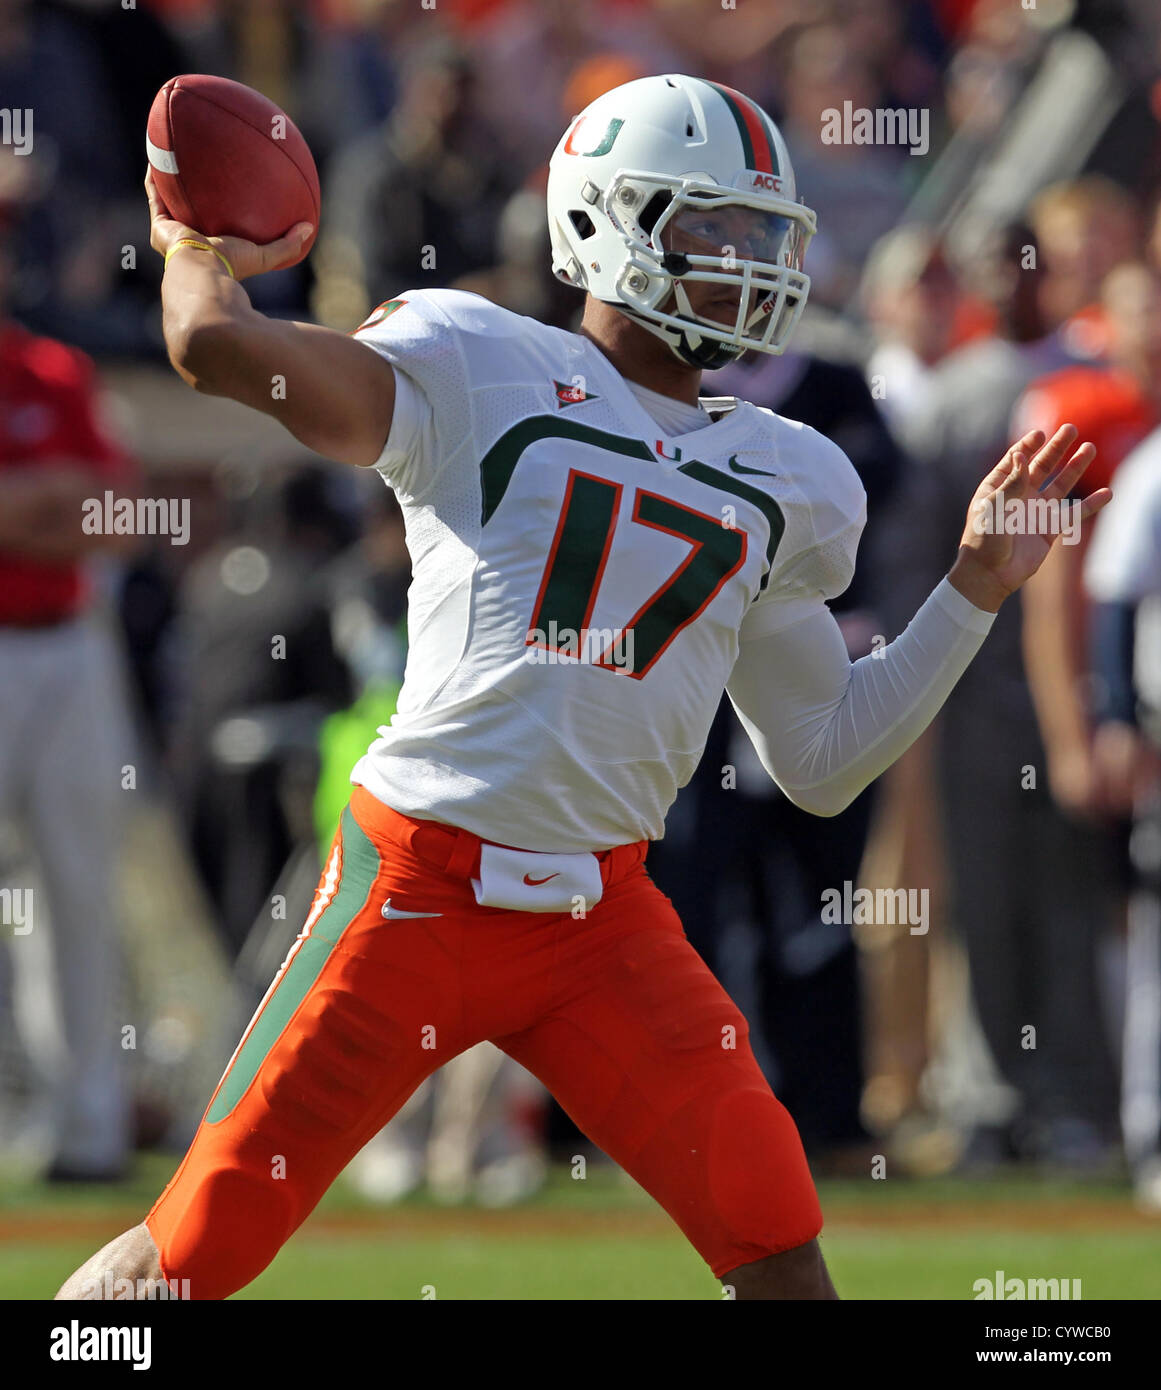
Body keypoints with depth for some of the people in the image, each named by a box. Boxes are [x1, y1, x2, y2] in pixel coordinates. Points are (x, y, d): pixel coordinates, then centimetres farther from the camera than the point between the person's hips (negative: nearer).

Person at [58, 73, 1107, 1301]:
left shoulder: (779, 483, 15)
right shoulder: (481, 373, -1)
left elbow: (822, 763, 20)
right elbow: (218, 347, -15)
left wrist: (976, 589, 16)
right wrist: (200, 252, 6)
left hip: (601, 917, 4)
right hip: (419, 883, -4)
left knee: (776, 1243, -7)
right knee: (199, 1252, -2)